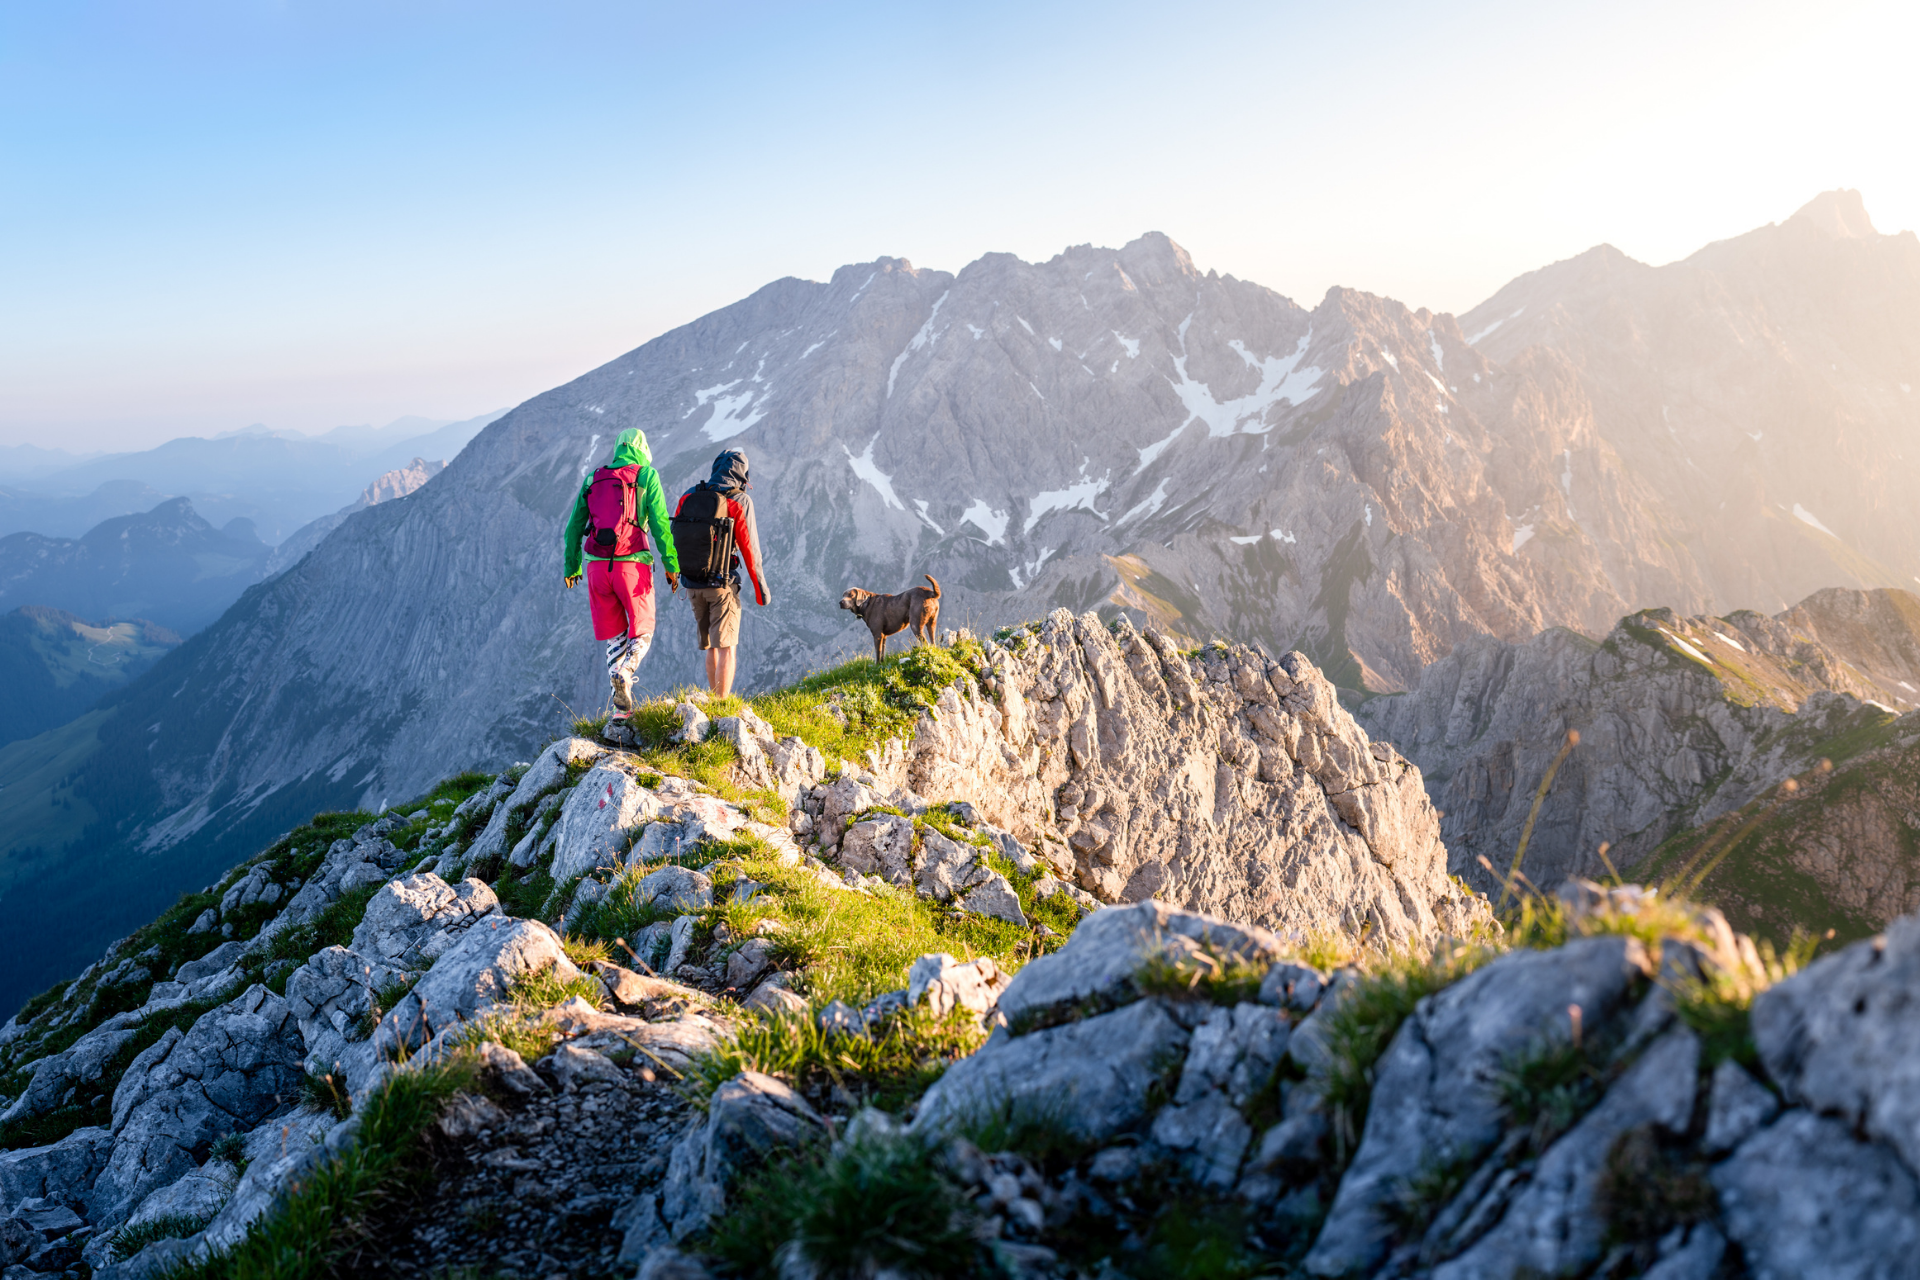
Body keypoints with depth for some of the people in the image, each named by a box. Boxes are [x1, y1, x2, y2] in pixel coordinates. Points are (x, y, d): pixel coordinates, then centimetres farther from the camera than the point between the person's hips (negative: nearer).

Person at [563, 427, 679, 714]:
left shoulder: (593, 479, 15)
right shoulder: (647, 476, 3)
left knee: (615, 634, 16)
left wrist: (572, 567, 24)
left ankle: (615, 675, -5)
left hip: (598, 565, 3)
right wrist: (672, 565, -2)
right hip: (632, 565, -3)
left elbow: (574, 527, 16)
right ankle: (626, 670, -19)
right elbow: (660, 524, -5)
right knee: (642, 633, 8)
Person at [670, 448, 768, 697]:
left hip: (693, 585, 5)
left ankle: (714, 700, 27)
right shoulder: (739, 501, -8)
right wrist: (760, 586, -2)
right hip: (723, 585, -5)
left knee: (711, 646, 18)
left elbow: (673, 537, 7)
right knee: (726, 647, -1)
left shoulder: (687, 497, 4)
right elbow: (749, 547, -9)